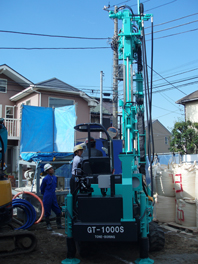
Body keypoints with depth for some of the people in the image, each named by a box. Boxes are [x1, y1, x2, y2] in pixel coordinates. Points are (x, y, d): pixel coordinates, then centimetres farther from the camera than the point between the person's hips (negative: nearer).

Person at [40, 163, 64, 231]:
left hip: (53, 197, 6)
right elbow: (42, 188, -1)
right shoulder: (45, 179, -12)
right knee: (47, 213, 4)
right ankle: (48, 225, 18)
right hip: (47, 198, -6)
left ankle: (59, 225, 18)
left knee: (58, 211, 6)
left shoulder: (55, 178, 7)